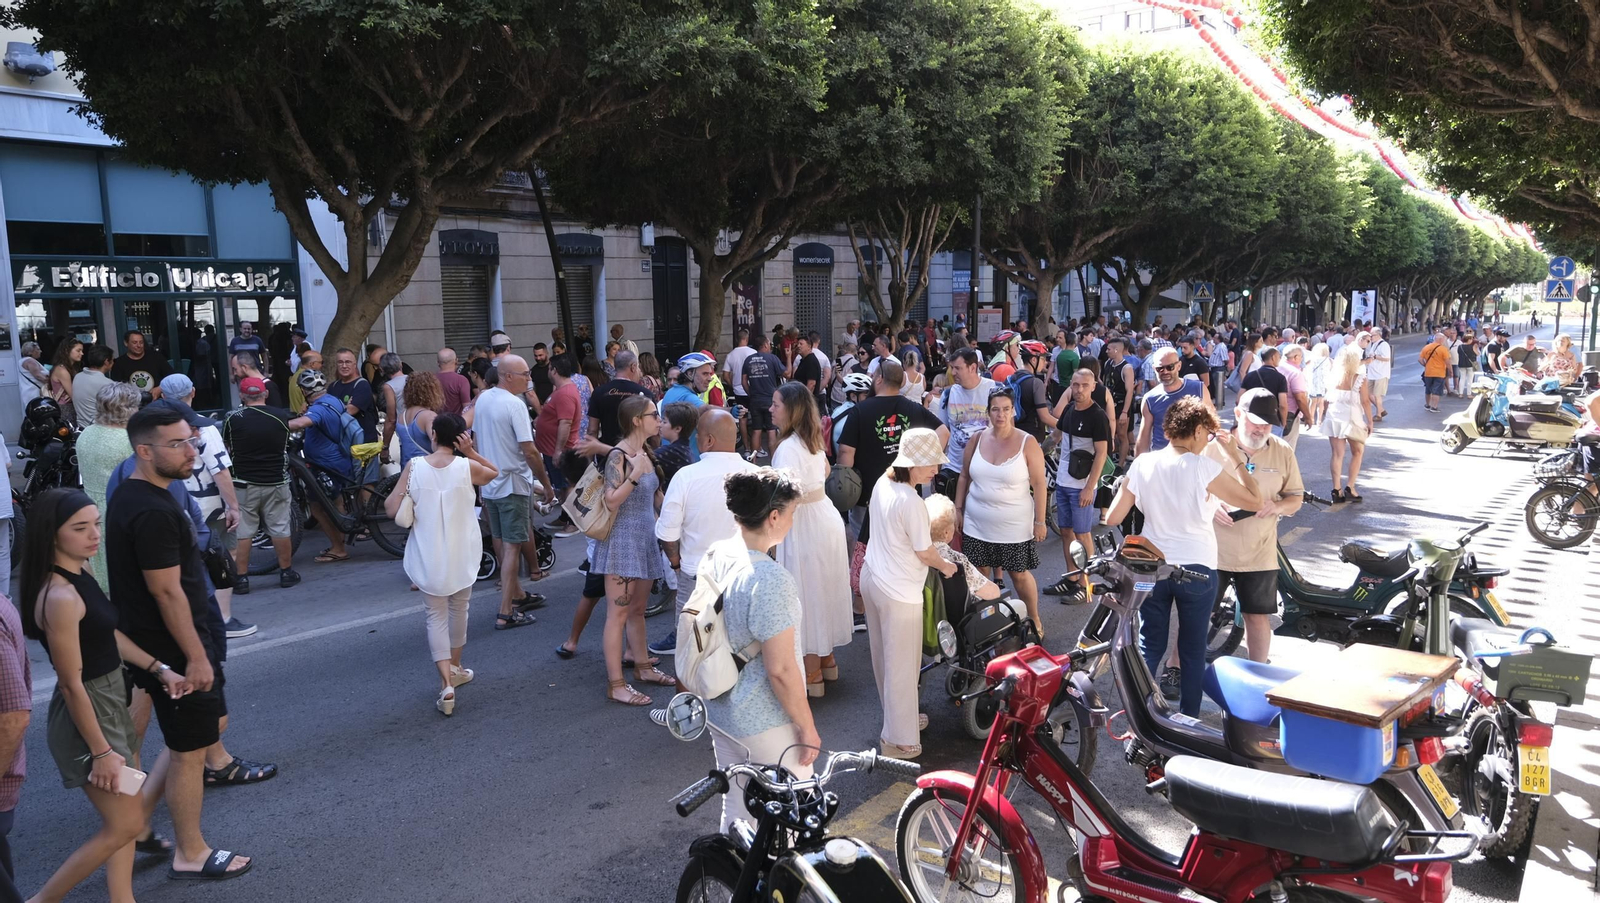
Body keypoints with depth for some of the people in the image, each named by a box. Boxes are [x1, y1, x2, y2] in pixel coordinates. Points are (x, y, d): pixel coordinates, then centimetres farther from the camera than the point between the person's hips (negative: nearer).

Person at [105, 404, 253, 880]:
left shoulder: (132, 494, 6)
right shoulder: (153, 511, -26)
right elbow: (167, 592, -25)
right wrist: (195, 657, -19)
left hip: (170, 638, 10)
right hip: (171, 646, -10)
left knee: (213, 722, 22)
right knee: (190, 750, 5)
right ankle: (191, 854, 21)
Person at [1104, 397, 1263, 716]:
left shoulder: (1142, 464, -5)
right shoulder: (1204, 467, -15)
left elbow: (1112, 517, -3)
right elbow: (1255, 502, -10)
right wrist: (1235, 456, -2)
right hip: (1196, 569, -3)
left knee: (1149, 647, 12)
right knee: (1193, 651, 13)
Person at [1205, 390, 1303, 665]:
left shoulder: (1282, 451, 3)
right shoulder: (1212, 446, -7)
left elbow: (1296, 497, 10)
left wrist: (1278, 506, -13)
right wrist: (1211, 506, -21)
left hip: (1259, 554, 2)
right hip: (1212, 550, -2)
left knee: (1258, 617, 11)